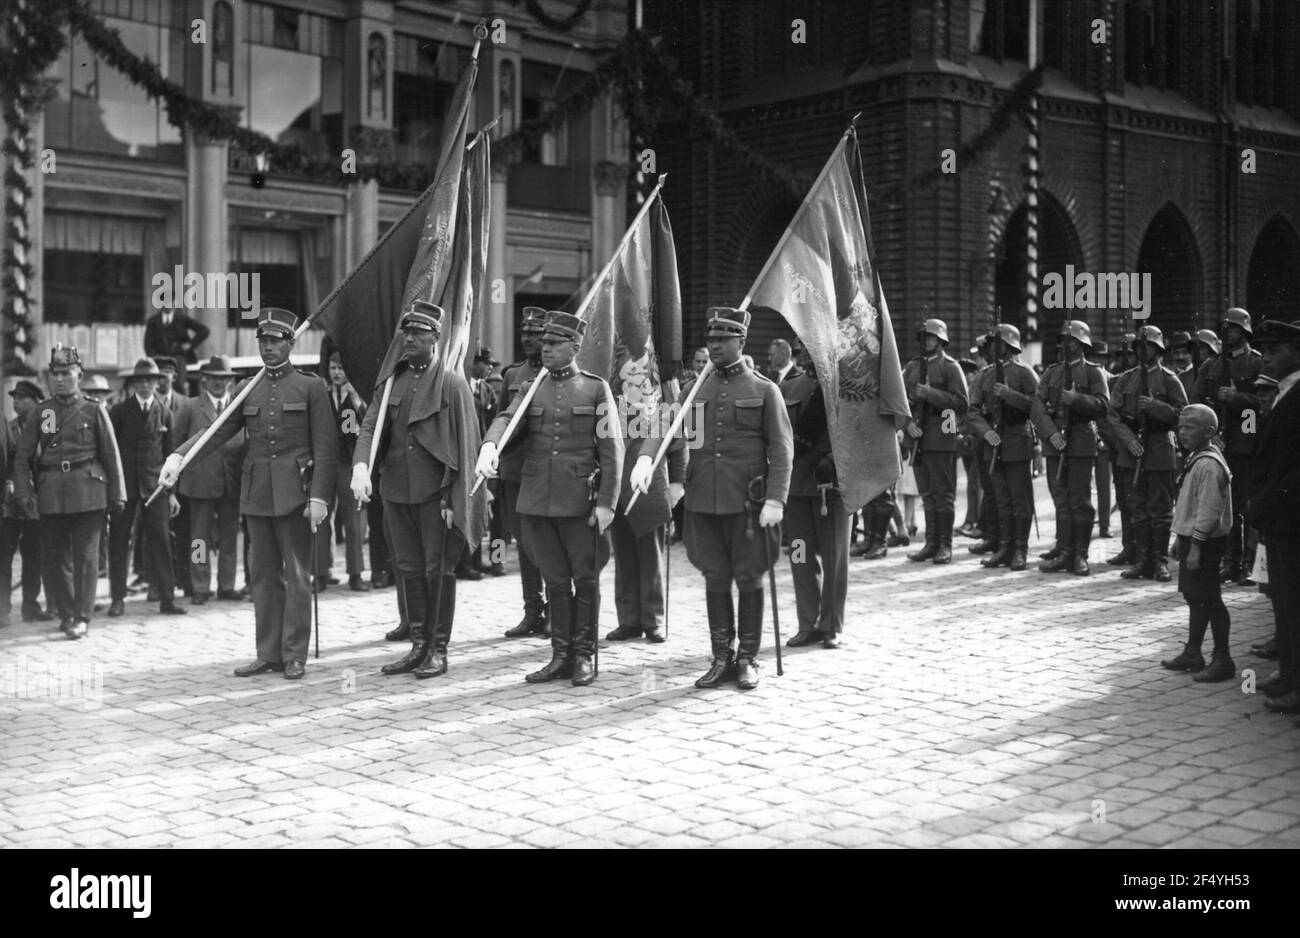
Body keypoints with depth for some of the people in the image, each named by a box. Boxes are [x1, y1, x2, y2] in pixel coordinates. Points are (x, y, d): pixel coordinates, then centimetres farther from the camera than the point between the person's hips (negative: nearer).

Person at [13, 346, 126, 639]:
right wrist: (24, 493, -4)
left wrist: (117, 495, 2)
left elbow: (111, 455, 5)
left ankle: (82, 618, 2)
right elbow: (23, 457, 7)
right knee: (53, 557, 6)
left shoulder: (94, 411, 4)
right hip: (51, 494, 2)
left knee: (85, 556, -3)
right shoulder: (39, 413, 9)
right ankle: (66, 613, 22)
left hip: (88, 492, -2)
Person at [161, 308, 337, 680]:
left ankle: (294, 655, 7)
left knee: (296, 574, 0)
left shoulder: (311, 387, 0)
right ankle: (268, 654, 15)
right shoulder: (248, 391, 13)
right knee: (263, 576, 8)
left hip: (294, 493, -4)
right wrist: (178, 456, -8)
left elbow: (326, 447, -5)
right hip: (256, 494, 4)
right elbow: (216, 432, 8)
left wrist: (319, 496, -13)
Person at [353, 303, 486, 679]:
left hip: (436, 492, -5)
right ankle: (418, 645, 21)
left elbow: (465, 444, -7)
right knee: (408, 568, 11)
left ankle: (439, 651, 11)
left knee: (439, 569, 2)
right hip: (396, 489, 5)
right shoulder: (392, 381, 11)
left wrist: (454, 498, -12)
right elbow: (370, 426, 3)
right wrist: (361, 466, -16)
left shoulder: (452, 383, -5)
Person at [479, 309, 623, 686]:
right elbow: (505, 419, -7)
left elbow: (612, 449, -3)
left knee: (585, 578, 5)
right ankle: (561, 656, 19)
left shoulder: (596, 389, 1)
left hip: (580, 501, -3)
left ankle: (584, 656, 17)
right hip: (537, 500, 3)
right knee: (555, 580, 10)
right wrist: (489, 446, -30)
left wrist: (606, 502, -10)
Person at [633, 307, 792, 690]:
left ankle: (748, 660, 16)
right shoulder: (695, 390, 11)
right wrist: (645, 457, -19)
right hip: (703, 501, 3)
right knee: (715, 580, 8)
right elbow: (664, 427, 1)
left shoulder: (764, 390, 1)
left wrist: (776, 499, -13)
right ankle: (722, 659, 18)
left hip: (747, 502, -3)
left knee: (749, 580, 4)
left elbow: (782, 449, -3)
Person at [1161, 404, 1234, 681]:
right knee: (1194, 596, 17)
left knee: (1208, 599, -3)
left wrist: (1196, 547, -23)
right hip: (1191, 537, 10)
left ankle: (1222, 660, 5)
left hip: (1204, 541, -10)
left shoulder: (1209, 465, -21)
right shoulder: (1195, 459, 11)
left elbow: (1209, 511, -23)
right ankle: (1192, 653, 27)